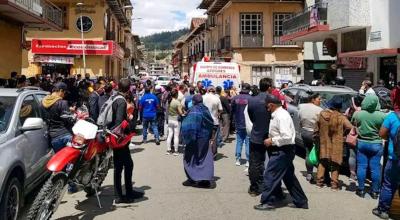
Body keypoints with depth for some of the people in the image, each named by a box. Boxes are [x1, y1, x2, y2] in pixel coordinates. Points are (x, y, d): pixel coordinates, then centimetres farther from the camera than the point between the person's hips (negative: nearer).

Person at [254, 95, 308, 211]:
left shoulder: (281, 116, -21)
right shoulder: (279, 114, 11)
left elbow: (287, 137, -28)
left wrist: (272, 141, -19)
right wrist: (272, 139, 11)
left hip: (282, 151, -11)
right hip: (283, 150, 11)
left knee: (270, 175, -3)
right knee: (289, 176, 17)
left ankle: (268, 202, 7)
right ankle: (301, 202, 25)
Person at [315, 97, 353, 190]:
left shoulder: (322, 114, -4)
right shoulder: (341, 117, -15)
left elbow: (317, 129, 4)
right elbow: (350, 127, -21)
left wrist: (316, 137, 17)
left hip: (324, 144, 3)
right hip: (336, 145, -3)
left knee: (323, 162, 16)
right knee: (335, 164, 7)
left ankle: (319, 181, 18)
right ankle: (334, 183, 10)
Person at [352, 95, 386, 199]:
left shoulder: (357, 114, -9)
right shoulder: (382, 116, -14)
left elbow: (353, 125, 5)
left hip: (361, 143, 1)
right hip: (376, 144, -1)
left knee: (361, 166, 8)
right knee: (375, 168, 6)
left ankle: (361, 190, 12)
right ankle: (375, 191, 13)